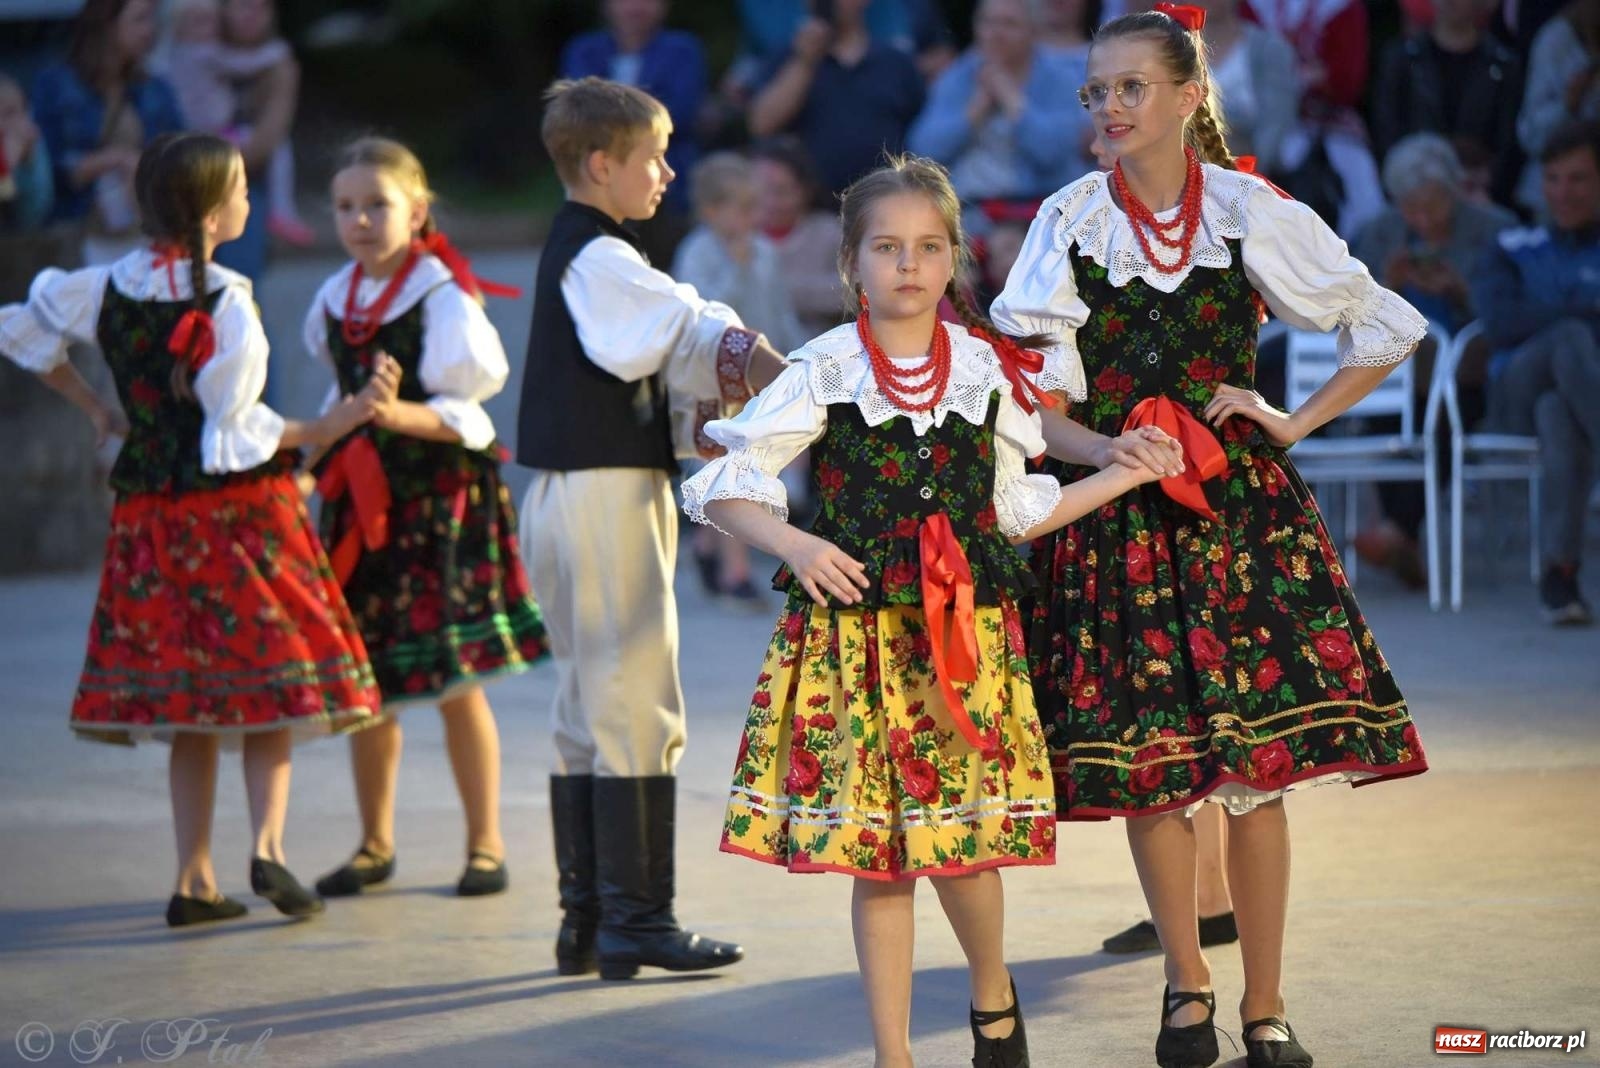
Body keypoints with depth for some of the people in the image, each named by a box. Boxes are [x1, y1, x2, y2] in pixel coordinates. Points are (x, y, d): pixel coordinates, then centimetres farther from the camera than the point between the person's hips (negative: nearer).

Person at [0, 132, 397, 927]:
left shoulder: (107, 288, 3)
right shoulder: (226, 304, -14)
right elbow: (237, 434, -15)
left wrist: (93, 408, 21)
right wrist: (337, 423, -15)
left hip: (150, 516, 5)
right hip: (239, 506, -5)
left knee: (187, 693, 9)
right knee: (269, 678, 4)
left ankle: (194, 877, 7)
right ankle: (267, 845, -11)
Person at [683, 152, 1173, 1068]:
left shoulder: (986, 369, 7)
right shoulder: (824, 374, -2)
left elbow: (1016, 508, 16)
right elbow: (725, 485, -2)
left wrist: (1124, 475, 13)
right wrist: (794, 545, -18)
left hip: (968, 635, 2)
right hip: (857, 633, -1)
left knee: (963, 842, -1)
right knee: (876, 857, 0)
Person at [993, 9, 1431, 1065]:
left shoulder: (1254, 214, 0)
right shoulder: (1069, 224, 1)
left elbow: (1388, 328, 8)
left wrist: (1293, 422, 0)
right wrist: (1111, 453, -18)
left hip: (1239, 504, -1)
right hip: (1114, 518, 1)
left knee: (1257, 763, -4)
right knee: (1145, 760, 1)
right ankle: (1187, 982, 21)